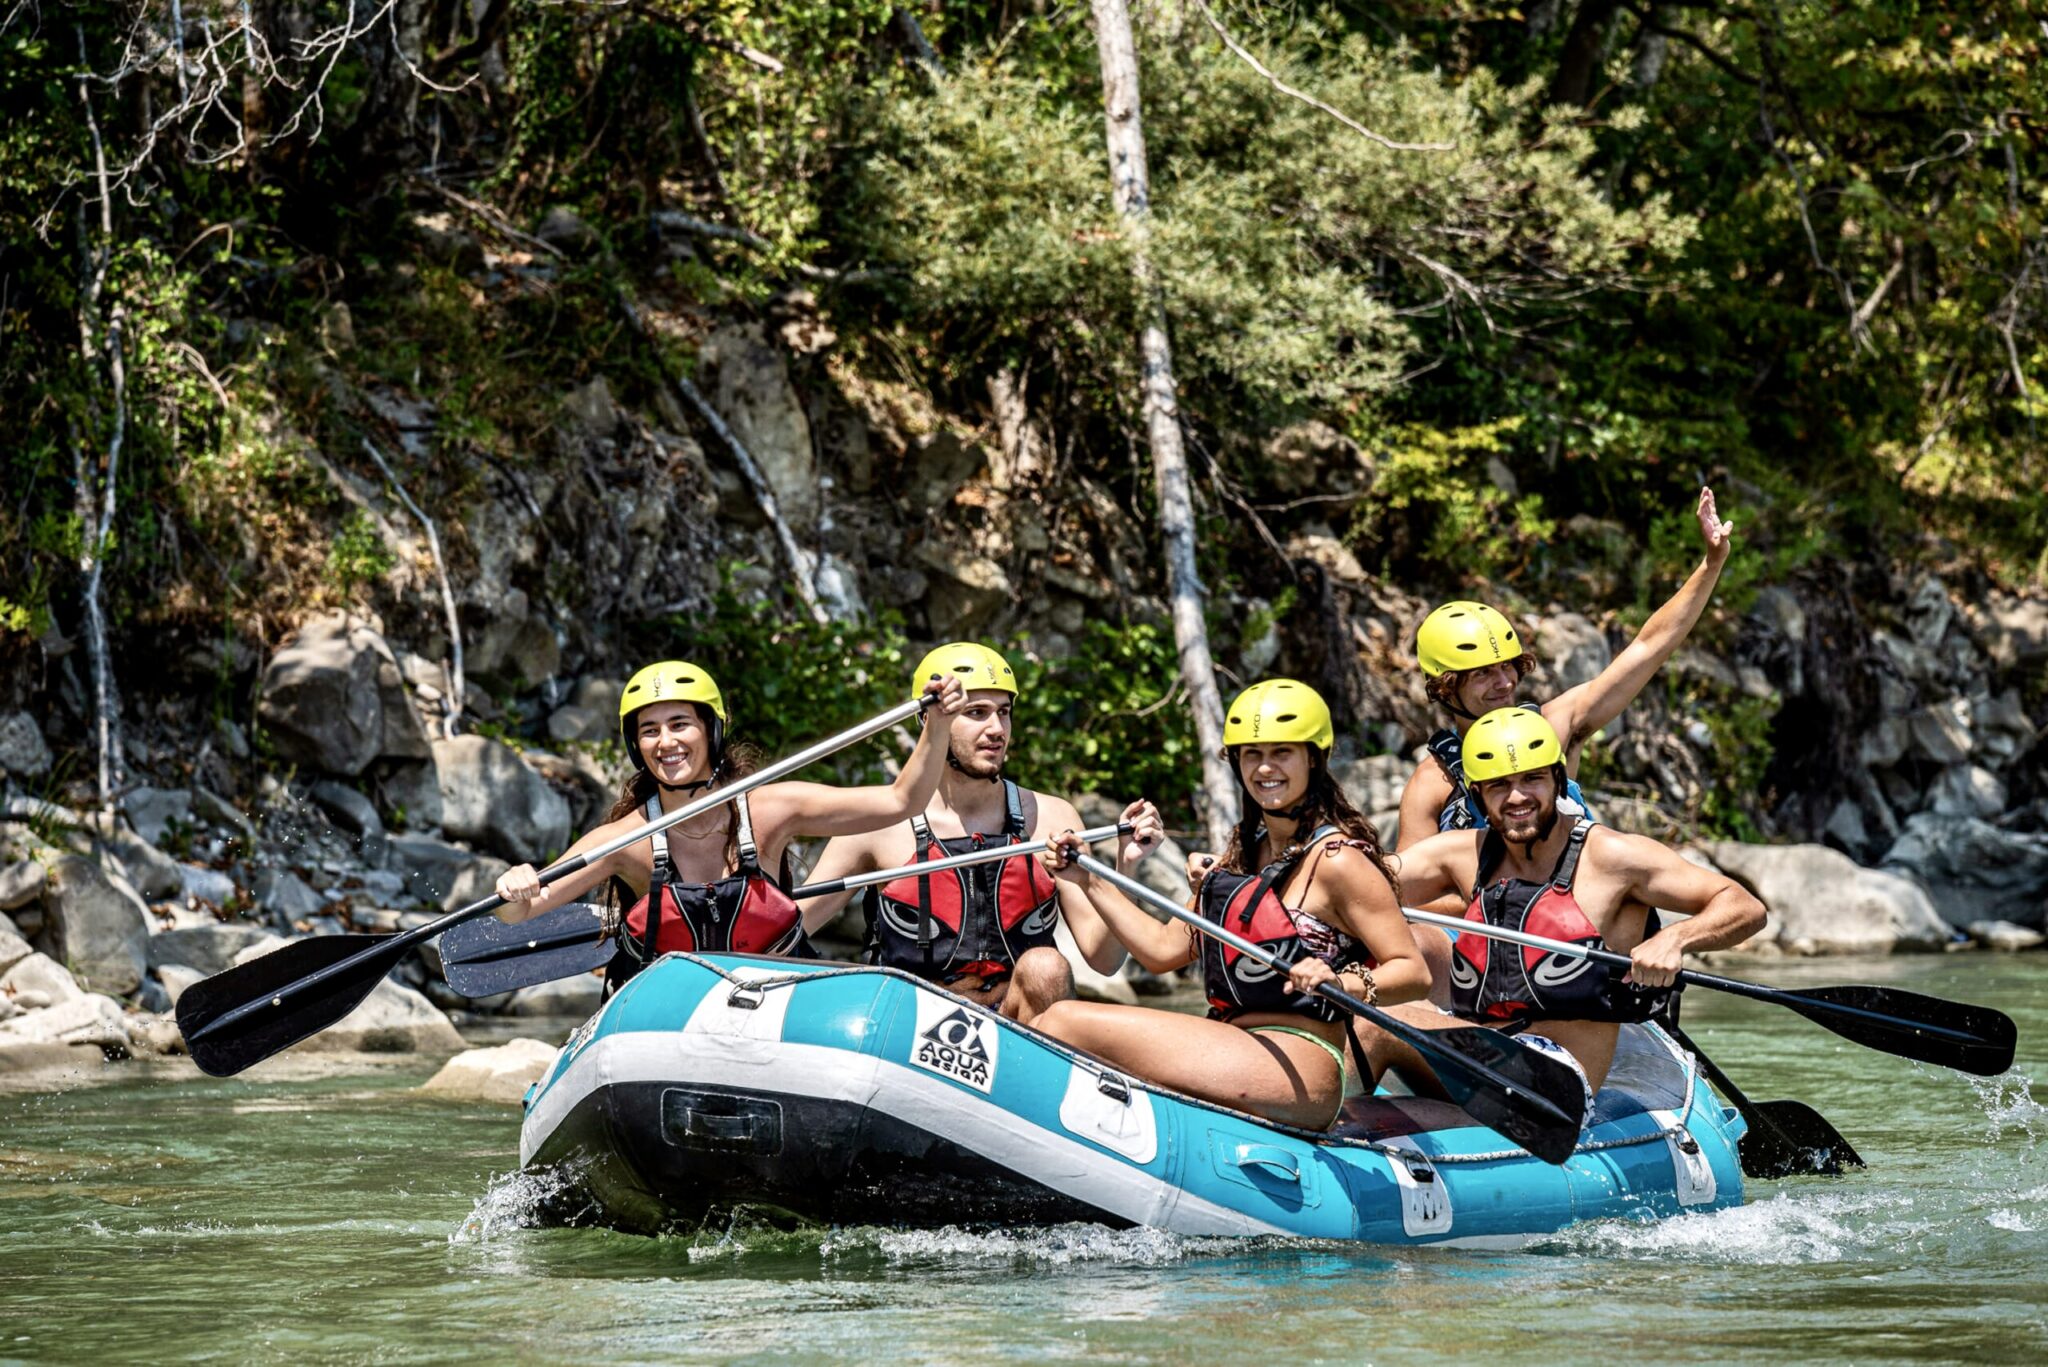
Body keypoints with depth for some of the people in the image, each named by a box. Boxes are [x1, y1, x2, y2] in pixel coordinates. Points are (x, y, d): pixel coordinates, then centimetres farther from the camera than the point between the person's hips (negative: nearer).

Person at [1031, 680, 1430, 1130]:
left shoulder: (1336, 859, -7)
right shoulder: (1244, 853, 18)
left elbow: (1414, 973, -12)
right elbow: (1164, 949, 19)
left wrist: (1342, 983, -30)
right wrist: (1088, 880, 16)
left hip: (1299, 1075, -8)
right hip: (1230, 1060, 8)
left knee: (1066, 1022, -18)